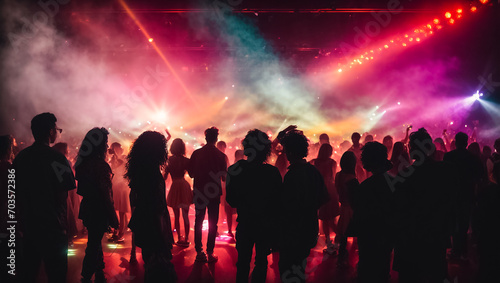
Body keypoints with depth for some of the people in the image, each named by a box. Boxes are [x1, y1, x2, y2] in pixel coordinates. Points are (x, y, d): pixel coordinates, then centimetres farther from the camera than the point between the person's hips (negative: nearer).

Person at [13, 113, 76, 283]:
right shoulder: (56, 158, -16)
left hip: (28, 225, 7)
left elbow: (16, 193, 11)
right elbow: (62, 196, -15)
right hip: (52, 226, -7)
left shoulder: (20, 157, 3)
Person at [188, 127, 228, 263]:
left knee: (198, 222, 11)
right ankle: (210, 253, 6)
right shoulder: (220, 155, -8)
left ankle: (199, 252, 13)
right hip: (214, 193, -2)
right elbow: (224, 176, -4)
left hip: (199, 192, 2)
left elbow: (191, 173, 4)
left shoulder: (196, 153, -3)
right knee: (213, 223, 6)